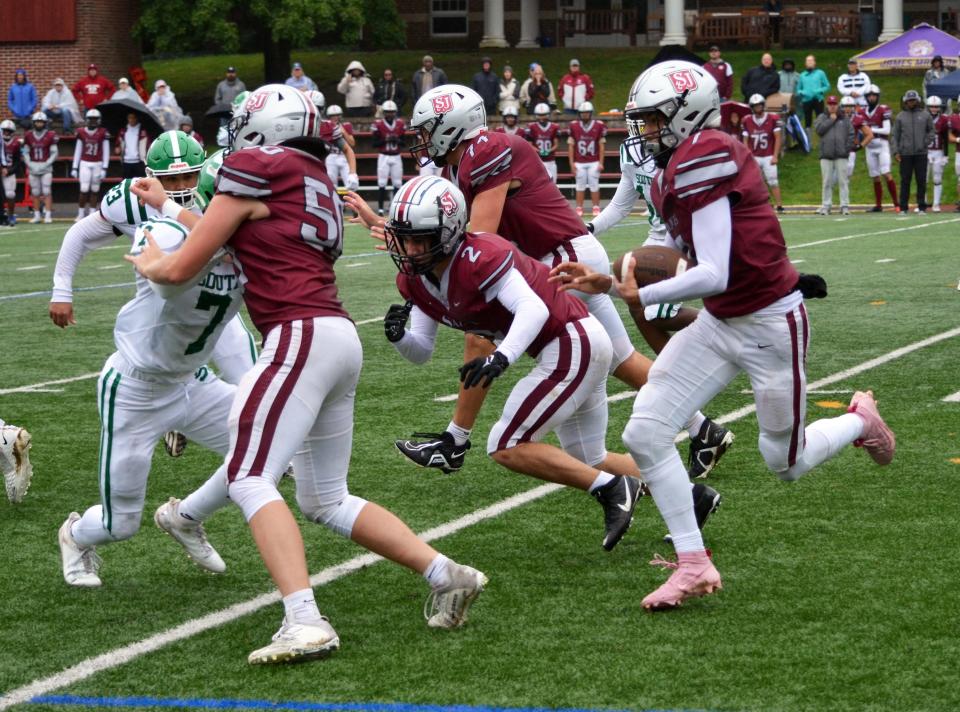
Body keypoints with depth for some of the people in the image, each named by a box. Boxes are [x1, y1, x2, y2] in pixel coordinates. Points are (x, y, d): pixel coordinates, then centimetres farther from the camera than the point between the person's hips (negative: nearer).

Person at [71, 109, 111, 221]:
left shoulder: (103, 133, -1)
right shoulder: (81, 132, 4)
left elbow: (106, 152, -2)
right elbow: (77, 151, 10)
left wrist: (104, 168, -8)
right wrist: (74, 167, 7)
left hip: (97, 165, 0)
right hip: (85, 164, 1)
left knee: (95, 190, 4)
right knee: (84, 190, -6)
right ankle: (81, 213, 4)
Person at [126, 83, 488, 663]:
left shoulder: (255, 169, -3)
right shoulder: (315, 180, 21)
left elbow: (183, 268, 2)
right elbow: (237, 242, 31)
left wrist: (150, 263, 24)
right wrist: (168, 207, 41)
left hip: (302, 337, -9)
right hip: (341, 338, 9)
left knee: (250, 480, -12)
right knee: (327, 500, 16)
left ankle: (305, 622, -26)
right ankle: (447, 575, 12)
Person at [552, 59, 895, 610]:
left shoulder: (702, 160, -23)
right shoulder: (685, 164, 5)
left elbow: (713, 275, -27)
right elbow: (697, 270, 8)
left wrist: (642, 296, -22)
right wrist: (607, 285, 7)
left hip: (771, 325, -9)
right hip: (719, 323, 9)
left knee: (787, 464, 11)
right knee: (645, 434, -4)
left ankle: (862, 420, 41)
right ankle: (694, 564, 4)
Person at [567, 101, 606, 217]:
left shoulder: (599, 126, -1)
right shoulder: (574, 126, 2)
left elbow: (601, 146, 2)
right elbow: (571, 146, 5)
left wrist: (600, 163, -1)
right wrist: (571, 163, 1)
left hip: (594, 162, -1)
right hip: (579, 163, 1)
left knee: (594, 186, -1)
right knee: (580, 186, 3)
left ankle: (596, 208, 6)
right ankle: (579, 208, 7)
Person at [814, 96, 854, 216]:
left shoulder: (845, 118, 9)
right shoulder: (822, 118, 10)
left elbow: (851, 134, 6)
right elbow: (819, 129, -7)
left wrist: (848, 148, -4)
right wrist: (831, 120, -5)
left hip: (841, 155, 0)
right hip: (826, 155, 1)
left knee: (843, 181, -2)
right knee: (827, 182, 2)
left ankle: (845, 206, -1)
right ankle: (826, 206, 6)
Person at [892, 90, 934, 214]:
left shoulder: (925, 115, 6)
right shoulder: (900, 117, 6)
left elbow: (932, 132, 13)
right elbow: (894, 136, 6)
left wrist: (926, 143, -2)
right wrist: (895, 151, -2)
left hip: (921, 153, 0)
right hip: (905, 154, 0)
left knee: (921, 181, 1)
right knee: (905, 181, 1)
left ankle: (922, 206, 7)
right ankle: (903, 207, 4)